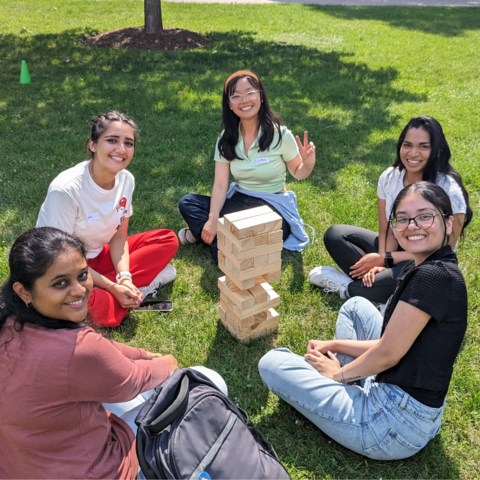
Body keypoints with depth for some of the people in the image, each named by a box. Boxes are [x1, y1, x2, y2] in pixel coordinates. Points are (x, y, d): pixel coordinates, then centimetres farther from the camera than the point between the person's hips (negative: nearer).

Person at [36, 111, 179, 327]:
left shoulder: (125, 180, -9)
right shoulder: (66, 190, -28)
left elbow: (119, 237, -2)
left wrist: (124, 277, -19)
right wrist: (112, 287, -24)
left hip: (98, 255, 7)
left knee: (168, 240, -6)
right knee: (105, 311, -37)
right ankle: (142, 282, -10)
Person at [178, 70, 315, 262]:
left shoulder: (280, 135, -13)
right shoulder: (226, 139, -2)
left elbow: (297, 173, 0)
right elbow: (220, 184, -7)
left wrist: (308, 165, -24)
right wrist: (213, 219, -22)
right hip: (237, 202, 4)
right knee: (187, 203, -12)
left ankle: (200, 233, -4)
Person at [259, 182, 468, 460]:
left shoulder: (432, 276, -23)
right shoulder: (434, 270, 6)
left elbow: (387, 354, -19)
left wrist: (338, 375, -1)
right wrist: (335, 345, 10)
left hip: (396, 423, -10)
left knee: (271, 363, -4)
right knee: (356, 305, 25)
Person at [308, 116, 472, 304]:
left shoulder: (449, 191, -23)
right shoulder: (389, 177, -8)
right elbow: (387, 231, -4)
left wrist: (385, 259, -21)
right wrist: (381, 264, -23)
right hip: (395, 251, 6)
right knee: (334, 234, -7)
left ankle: (345, 287, -13)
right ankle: (386, 301, -19)